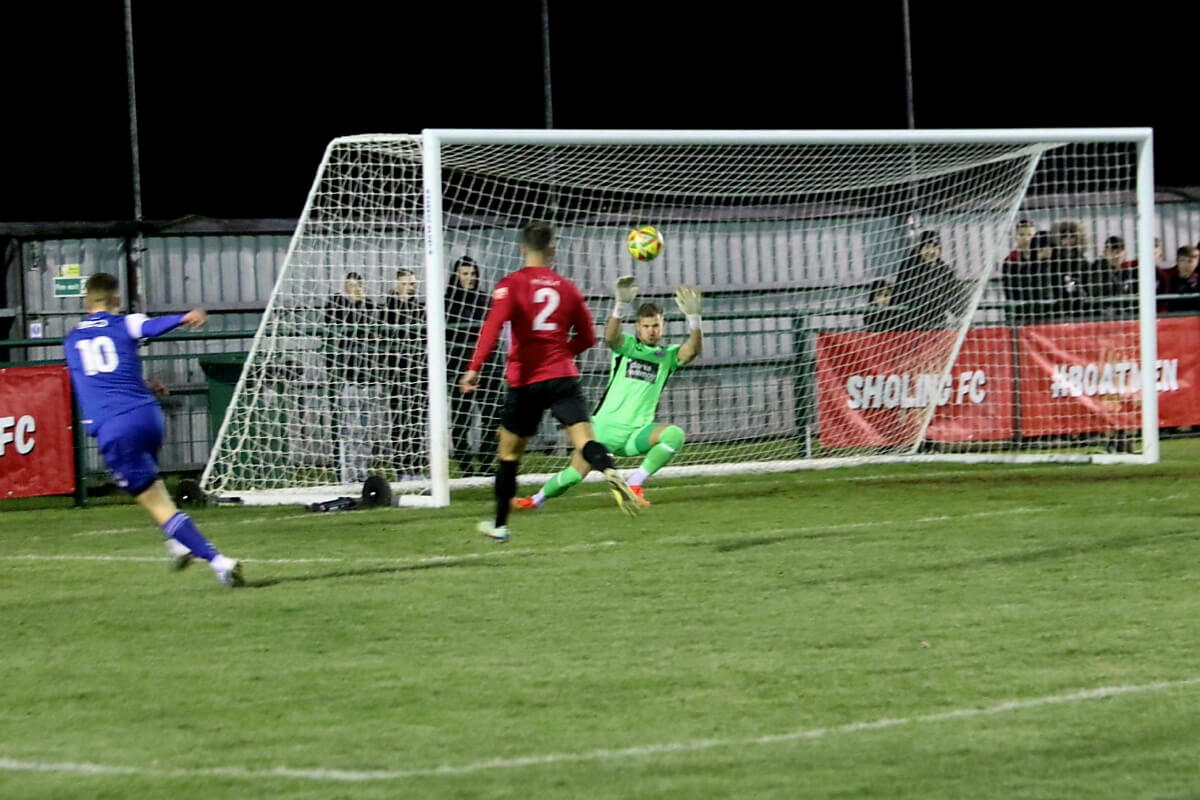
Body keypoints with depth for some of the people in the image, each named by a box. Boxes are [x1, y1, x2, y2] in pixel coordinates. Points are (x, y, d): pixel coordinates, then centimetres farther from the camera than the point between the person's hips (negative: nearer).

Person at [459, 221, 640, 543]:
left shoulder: (511, 285, -1)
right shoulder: (568, 288, 9)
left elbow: (493, 326, -16)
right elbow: (587, 337, 16)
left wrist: (475, 367, -21)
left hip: (524, 381, -1)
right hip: (563, 377, 1)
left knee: (509, 452, 13)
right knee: (584, 438, -12)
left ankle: (500, 525, 22)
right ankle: (610, 472, -45)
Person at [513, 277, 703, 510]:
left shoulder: (668, 355, 5)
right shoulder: (626, 345, 0)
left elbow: (693, 349, -15)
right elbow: (610, 336, -23)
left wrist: (693, 316, -33)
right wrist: (622, 304, -42)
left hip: (637, 433, 1)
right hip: (606, 427, -1)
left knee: (675, 434, -28)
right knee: (573, 475, -9)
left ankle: (635, 484, -14)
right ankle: (537, 499, 23)